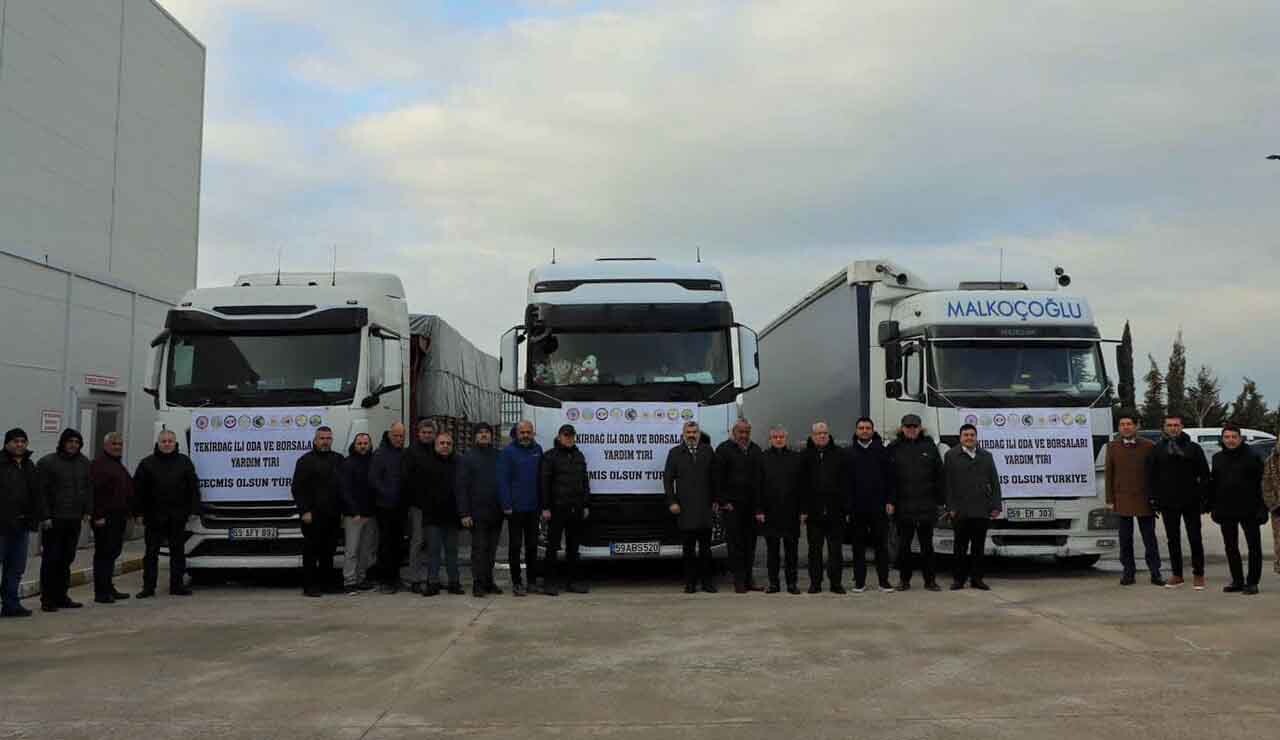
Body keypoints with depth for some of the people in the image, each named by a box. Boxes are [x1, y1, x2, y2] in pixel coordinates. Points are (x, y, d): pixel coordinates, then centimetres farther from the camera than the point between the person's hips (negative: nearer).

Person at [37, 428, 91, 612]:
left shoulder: (84, 463, 12)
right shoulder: (47, 462, -5)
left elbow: (88, 488, 16)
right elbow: (41, 491, -8)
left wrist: (87, 510, 8)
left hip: (74, 520, 5)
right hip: (54, 520, -5)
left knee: (67, 559, 10)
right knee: (51, 559, -2)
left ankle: (61, 596, 18)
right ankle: (47, 598, 5)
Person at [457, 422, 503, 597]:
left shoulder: (499, 456, 10)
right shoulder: (467, 458, 2)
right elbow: (462, 487, -3)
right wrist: (464, 513, -10)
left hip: (496, 512, 3)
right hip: (477, 512, -3)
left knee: (492, 549, 8)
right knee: (479, 548, -2)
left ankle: (488, 581, 16)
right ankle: (478, 584, 2)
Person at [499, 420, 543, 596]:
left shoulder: (537, 450, 7)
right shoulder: (508, 452, -6)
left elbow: (541, 477, 11)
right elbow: (502, 481, -9)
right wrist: (506, 505, -14)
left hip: (533, 507, 5)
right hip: (515, 508, -4)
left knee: (532, 545, 13)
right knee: (515, 545, 2)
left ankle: (532, 580, 22)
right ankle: (516, 582, 9)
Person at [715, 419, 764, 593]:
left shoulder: (756, 450, 14)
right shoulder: (724, 449, 0)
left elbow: (760, 477, 15)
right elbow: (718, 478, -4)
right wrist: (723, 501, -9)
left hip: (751, 505, 4)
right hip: (732, 505, -4)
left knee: (750, 542, 7)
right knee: (735, 543, -3)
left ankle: (748, 578, 15)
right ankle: (739, 581, 1)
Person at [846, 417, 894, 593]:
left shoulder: (881, 451, 4)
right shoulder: (849, 453, 4)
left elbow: (889, 477, 3)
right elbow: (845, 480, 2)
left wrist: (889, 501, -3)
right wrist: (847, 505, -4)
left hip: (878, 506, 0)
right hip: (857, 508, 0)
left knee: (881, 545, 3)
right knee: (859, 546, 5)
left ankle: (884, 581, 9)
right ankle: (859, 581, 12)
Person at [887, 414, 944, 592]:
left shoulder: (929, 446, 5)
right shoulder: (895, 448, 3)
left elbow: (939, 476, 6)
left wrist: (940, 501, 2)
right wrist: (890, 501, -8)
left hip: (926, 506, 0)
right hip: (903, 506, 0)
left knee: (927, 544, 7)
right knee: (903, 545, 6)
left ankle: (930, 580, 15)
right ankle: (904, 579, 16)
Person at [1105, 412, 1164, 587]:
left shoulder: (1149, 446, 1)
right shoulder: (1112, 447, 6)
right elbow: (1109, 474, 5)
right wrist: (1110, 500, 1)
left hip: (1144, 499, -1)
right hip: (1122, 500, 1)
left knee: (1150, 538, 4)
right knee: (1125, 539, 6)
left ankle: (1155, 573, 12)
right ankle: (1128, 573, 13)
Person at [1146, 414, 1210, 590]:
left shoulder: (1193, 448, 3)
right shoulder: (1157, 450, 6)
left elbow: (1204, 475, 2)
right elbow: (1151, 476, 7)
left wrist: (1202, 498, -6)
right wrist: (1154, 499, 1)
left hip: (1191, 502, -2)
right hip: (1168, 503, 2)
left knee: (1195, 539, 2)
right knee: (1172, 539, 7)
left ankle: (1199, 575, 10)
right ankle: (1177, 575, 14)